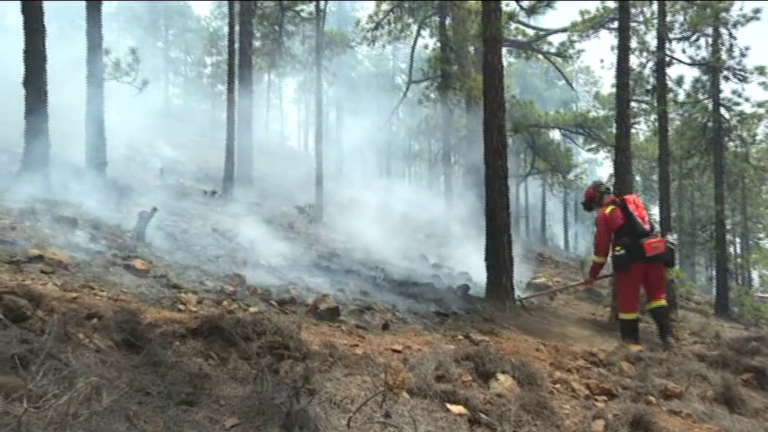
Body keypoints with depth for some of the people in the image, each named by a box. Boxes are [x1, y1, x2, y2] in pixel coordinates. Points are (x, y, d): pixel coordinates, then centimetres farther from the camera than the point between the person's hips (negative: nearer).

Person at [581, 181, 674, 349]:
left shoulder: (603, 214, 3)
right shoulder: (634, 201, 20)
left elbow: (601, 246, 1)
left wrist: (593, 274, 9)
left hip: (631, 258, -5)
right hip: (653, 252, 5)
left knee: (628, 299, 6)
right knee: (657, 294, 15)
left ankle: (631, 340, 13)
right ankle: (666, 334, 5)